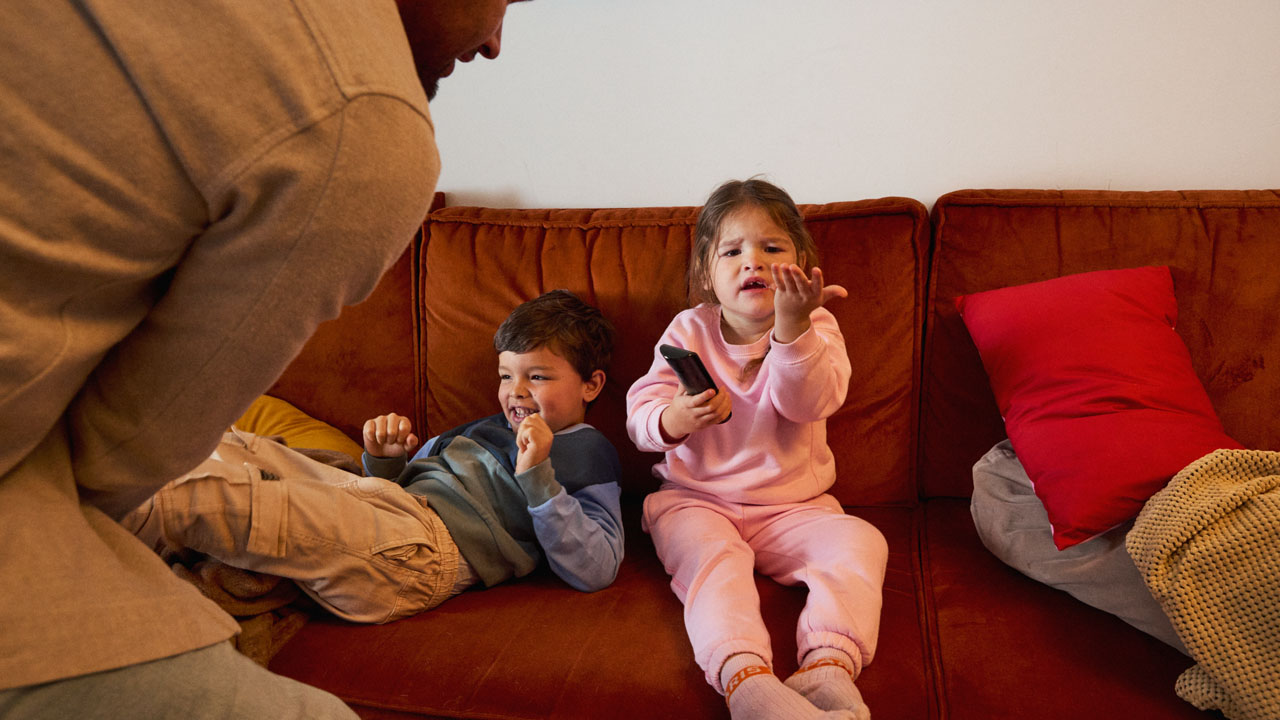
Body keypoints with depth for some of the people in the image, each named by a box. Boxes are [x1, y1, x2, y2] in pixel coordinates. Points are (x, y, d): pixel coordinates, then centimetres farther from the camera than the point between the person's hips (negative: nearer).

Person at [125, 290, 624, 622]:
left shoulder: (588, 454, 5)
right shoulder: (485, 430, 28)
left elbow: (595, 570, -9)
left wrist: (538, 475, -18)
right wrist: (385, 460, 9)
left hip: (417, 552, -9)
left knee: (213, 497, -20)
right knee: (229, 449, 4)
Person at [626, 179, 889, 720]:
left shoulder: (815, 328, 0)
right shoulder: (689, 331, 2)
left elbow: (809, 401, -21)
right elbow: (640, 413, -6)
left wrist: (792, 322, -38)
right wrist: (675, 419, -31)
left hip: (791, 506, 1)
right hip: (695, 500, 0)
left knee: (859, 542, -23)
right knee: (711, 555, -31)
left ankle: (829, 666, -37)